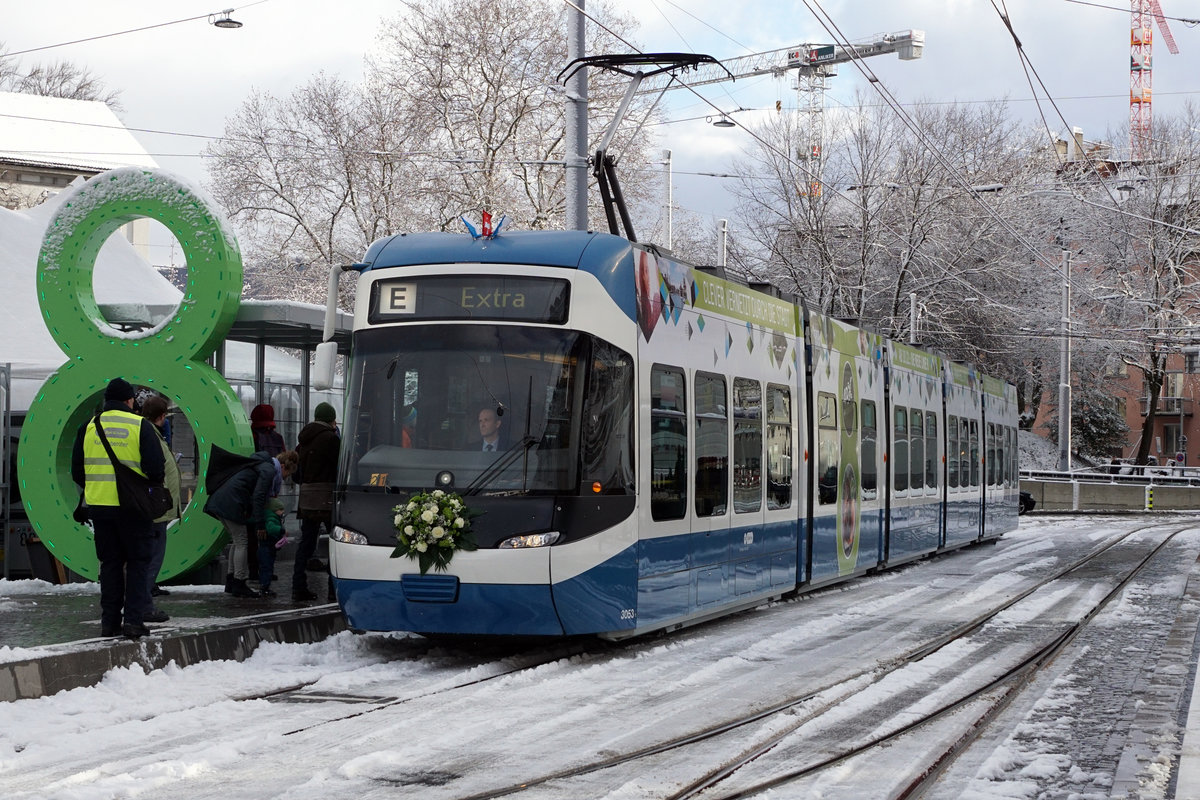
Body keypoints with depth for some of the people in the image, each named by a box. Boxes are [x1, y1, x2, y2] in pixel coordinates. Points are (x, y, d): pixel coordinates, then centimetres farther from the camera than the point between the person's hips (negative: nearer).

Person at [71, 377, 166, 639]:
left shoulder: (89, 426, 6)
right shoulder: (140, 425, -6)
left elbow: (76, 470, 9)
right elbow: (155, 467, -10)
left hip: (99, 505, 4)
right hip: (132, 506, -4)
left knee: (110, 562, 13)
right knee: (138, 561, 5)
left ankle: (109, 621, 12)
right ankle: (133, 620, -3)